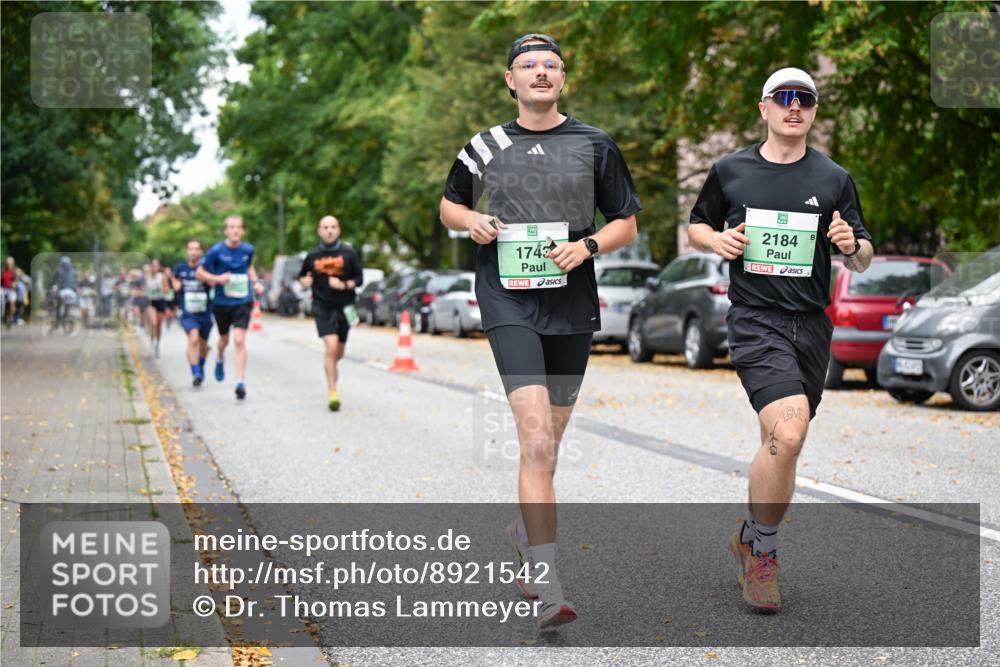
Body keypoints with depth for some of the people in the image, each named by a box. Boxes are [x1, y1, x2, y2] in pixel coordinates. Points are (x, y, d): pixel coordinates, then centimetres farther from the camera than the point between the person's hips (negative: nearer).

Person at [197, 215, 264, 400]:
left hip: (243, 302, 0)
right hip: (222, 302, 0)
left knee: (239, 340, -14)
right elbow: (200, 273, -3)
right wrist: (217, 278, -20)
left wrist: (255, 282, 4)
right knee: (224, 339, 19)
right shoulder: (216, 250, -11)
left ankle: (241, 382, -13)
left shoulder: (248, 250, -1)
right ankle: (220, 359, 54)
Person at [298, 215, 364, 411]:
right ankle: (332, 392, -13)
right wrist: (304, 280, -7)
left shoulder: (348, 253, 0)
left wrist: (344, 285, -15)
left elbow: (359, 278, 2)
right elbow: (302, 276, 16)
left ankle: (330, 367, 47)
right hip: (322, 307, -1)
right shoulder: (312, 256, 3)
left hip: (344, 307, 1)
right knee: (331, 347, -18)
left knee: (338, 353, 11)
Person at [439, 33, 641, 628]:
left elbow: (627, 223, 11)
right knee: (537, 439, -18)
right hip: (509, 304, -2)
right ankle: (548, 589, -19)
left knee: (548, 444, 14)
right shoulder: (486, 147, 8)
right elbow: (449, 204, 22)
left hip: (572, 307, 2)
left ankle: (524, 532, 43)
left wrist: (588, 245, -9)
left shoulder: (595, 145, 7)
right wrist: (471, 220, -1)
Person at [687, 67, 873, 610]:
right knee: (788, 435, -21)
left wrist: (853, 245, -13)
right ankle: (761, 548, -2)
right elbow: (697, 226, 19)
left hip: (811, 325, 3)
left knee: (781, 443, 10)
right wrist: (716, 240, -4)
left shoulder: (834, 179, 8)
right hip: (755, 321, -3)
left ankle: (752, 535, 32)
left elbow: (863, 261, 11)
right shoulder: (730, 171, 5)